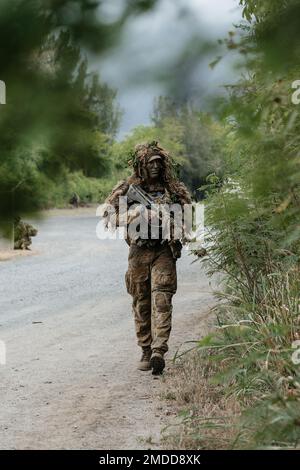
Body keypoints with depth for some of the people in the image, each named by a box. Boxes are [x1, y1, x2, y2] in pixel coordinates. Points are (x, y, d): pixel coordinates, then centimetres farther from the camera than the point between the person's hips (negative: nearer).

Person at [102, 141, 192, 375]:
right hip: (139, 252, 1)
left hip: (164, 252, -1)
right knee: (141, 303, 6)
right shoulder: (129, 188, 5)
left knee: (161, 300, -12)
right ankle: (146, 351, 17)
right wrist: (132, 217, -13)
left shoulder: (174, 189, 8)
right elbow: (108, 213, 2)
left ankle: (159, 351, -19)